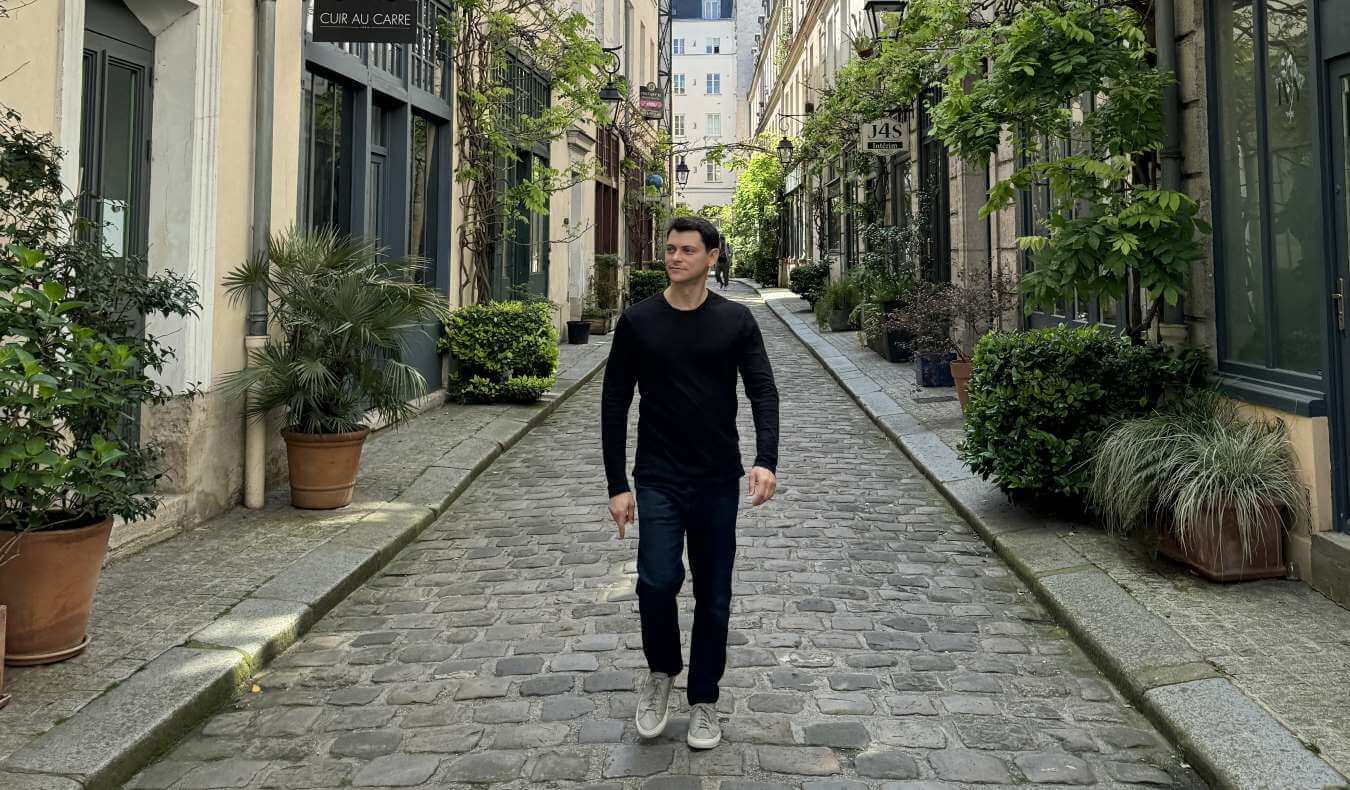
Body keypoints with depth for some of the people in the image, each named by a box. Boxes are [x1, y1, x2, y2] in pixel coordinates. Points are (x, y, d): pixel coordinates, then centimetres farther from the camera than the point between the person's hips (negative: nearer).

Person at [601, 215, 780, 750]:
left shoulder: (735, 321, 0)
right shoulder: (637, 321, 0)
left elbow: (763, 391, -5)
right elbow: (615, 404, 2)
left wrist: (766, 459, -23)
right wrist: (617, 485, -2)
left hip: (718, 482, 1)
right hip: (658, 480, 0)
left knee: (713, 596, 7)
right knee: (657, 582, -15)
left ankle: (703, 700, 26)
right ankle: (661, 671, 16)